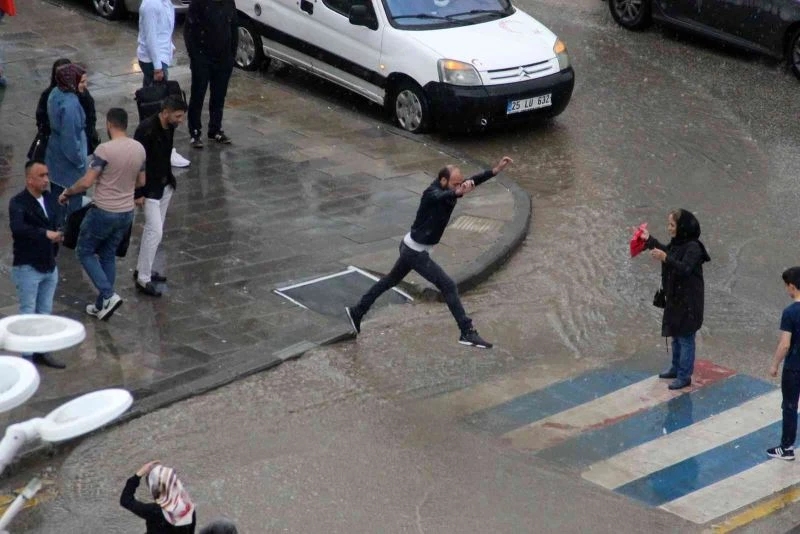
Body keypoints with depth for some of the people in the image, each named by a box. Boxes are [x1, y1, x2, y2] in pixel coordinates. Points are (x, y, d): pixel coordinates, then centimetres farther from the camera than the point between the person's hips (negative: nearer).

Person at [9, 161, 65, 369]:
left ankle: (41, 352, 27)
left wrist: (57, 235, 2)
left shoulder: (50, 199, 6)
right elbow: (17, 228, -34)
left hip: (49, 266, 7)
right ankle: (27, 357, 10)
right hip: (27, 267, -6)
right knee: (28, 313, 2)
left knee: (45, 312, 15)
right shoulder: (18, 202, -16)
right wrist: (45, 234, -41)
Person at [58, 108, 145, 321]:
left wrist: (67, 192, -2)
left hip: (104, 212, -6)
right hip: (126, 213, 6)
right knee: (108, 255, 20)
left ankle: (108, 295, -2)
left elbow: (87, 182, -19)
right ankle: (102, 305, 24)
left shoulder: (105, 149, -21)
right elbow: (141, 182, 12)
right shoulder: (139, 149, 0)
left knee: (85, 251, 12)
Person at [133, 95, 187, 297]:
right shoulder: (146, 129, -25)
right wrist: (138, 193, -20)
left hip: (164, 185, 8)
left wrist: (170, 178, 17)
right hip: (149, 187, -8)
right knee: (155, 231, -9)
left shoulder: (170, 127, 0)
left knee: (153, 229, 15)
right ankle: (143, 279, -2)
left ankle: (142, 269, 27)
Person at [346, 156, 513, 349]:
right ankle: (467, 333, -7)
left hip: (410, 247, 10)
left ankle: (357, 312, 38)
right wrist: (458, 193, -74)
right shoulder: (432, 194, -28)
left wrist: (495, 170, -27)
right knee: (449, 286, -10)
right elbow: (442, 197, -53)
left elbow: (473, 181, -14)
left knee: (391, 280, 25)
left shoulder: (447, 189, -4)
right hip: (415, 251, -10)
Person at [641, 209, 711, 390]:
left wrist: (665, 258, -44)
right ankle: (676, 368, 37)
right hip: (675, 297, 9)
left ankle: (684, 376, 10)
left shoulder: (693, 247, -23)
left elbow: (685, 269, -34)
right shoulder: (677, 243, 4)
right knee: (675, 335, 22)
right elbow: (667, 252, 25)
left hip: (688, 301, -9)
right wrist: (649, 239, 20)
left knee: (685, 338, 1)